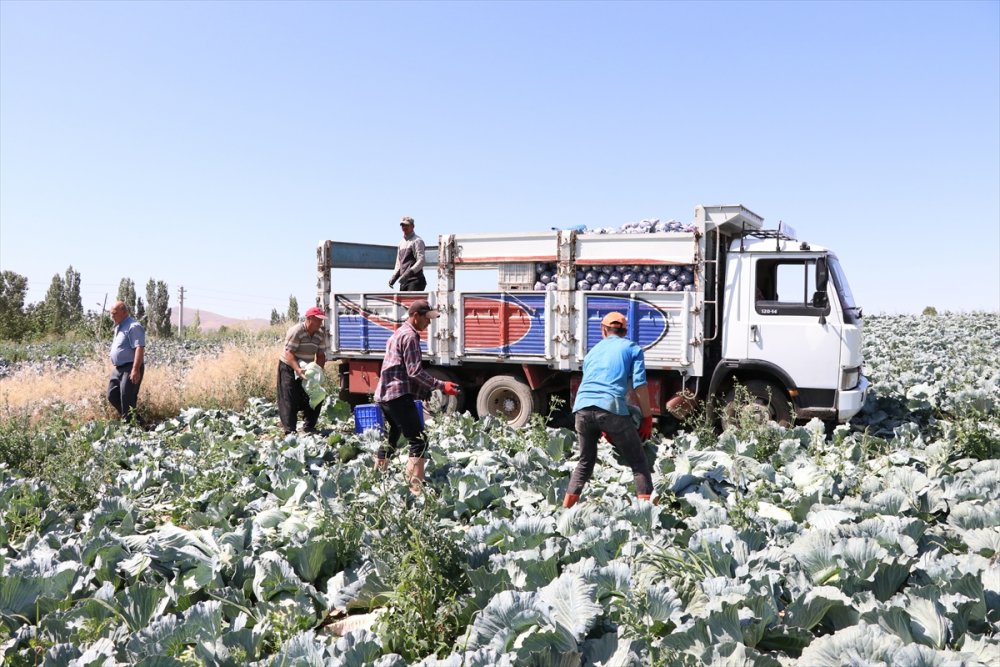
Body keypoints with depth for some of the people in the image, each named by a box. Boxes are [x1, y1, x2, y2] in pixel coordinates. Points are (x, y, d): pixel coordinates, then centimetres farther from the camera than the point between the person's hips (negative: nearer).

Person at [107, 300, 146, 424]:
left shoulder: (133, 326, -15)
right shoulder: (119, 326, 17)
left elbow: (139, 348, -23)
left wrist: (136, 369, -29)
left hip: (131, 369, -10)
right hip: (119, 368, 10)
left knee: (127, 399, -8)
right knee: (112, 395, 10)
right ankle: (134, 418, 20)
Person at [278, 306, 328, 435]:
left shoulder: (320, 335, 0)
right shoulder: (296, 332, -22)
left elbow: (321, 355, 3)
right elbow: (289, 354, -27)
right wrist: (298, 369, -40)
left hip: (307, 370, 7)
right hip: (289, 368, -7)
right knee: (290, 400, -9)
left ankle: (310, 427, 18)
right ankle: (290, 431, -8)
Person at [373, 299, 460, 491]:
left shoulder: (398, 333, 22)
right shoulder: (410, 336, -11)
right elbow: (415, 371, -17)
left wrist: (426, 391, 23)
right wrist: (441, 385, -16)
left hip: (385, 394, 11)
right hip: (399, 395, -10)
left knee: (390, 439, 20)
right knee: (418, 441, -12)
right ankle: (416, 487, -18)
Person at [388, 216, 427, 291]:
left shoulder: (417, 241, -3)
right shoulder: (401, 243, 22)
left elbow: (421, 261, -14)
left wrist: (410, 272, -27)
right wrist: (393, 277, 9)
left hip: (415, 280, -8)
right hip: (403, 281, 8)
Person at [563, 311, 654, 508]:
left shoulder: (593, 351, 30)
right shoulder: (632, 349, 17)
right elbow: (639, 385, 4)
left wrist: (603, 429, 37)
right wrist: (647, 419, 10)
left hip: (582, 408, 5)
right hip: (611, 408, -4)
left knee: (586, 461, 23)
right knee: (638, 462, 7)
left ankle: (566, 508, 22)